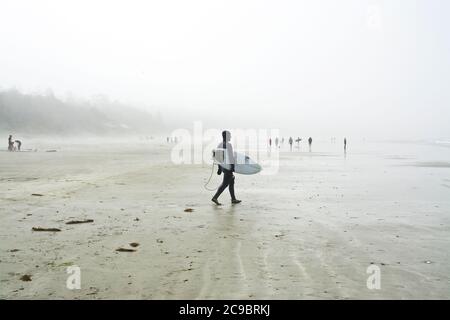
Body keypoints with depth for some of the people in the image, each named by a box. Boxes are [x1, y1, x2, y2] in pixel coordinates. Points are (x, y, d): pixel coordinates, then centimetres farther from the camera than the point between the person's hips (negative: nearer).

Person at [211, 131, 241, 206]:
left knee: (231, 182, 16)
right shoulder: (228, 145, -16)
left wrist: (220, 168, 17)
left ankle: (233, 199, 21)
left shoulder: (220, 145, 9)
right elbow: (230, 156, -19)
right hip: (228, 166, -9)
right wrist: (233, 166, -15)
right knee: (225, 184, -5)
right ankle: (215, 198, -8)